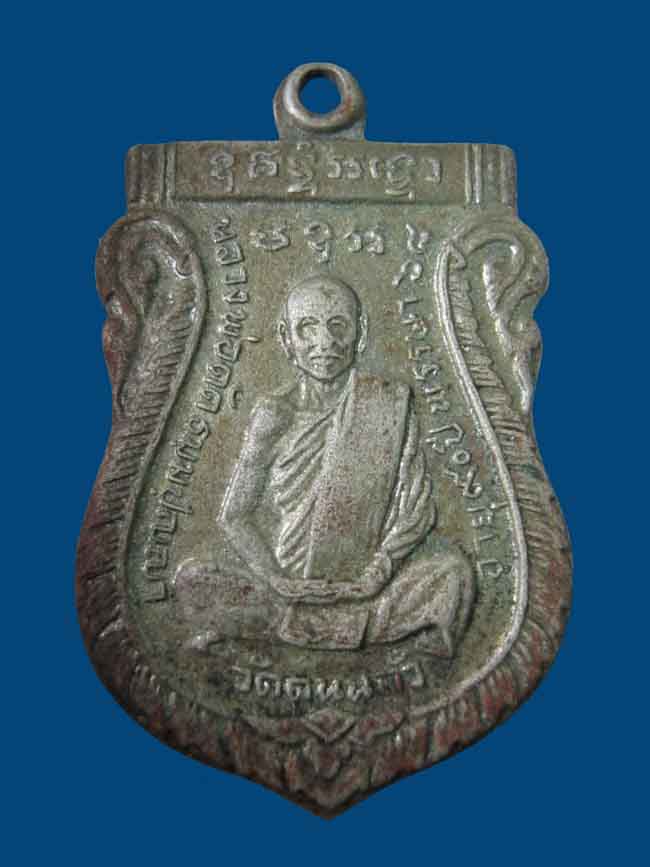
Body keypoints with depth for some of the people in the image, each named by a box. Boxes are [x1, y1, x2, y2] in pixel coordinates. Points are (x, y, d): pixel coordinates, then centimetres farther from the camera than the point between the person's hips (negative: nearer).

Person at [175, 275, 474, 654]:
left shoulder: (390, 405, 0)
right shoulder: (275, 416, -1)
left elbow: (418, 506, -1)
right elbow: (234, 515, -1)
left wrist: (382, 564, -16)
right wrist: (274, 578, -16)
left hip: (367, 585, 0)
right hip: (287, 583, 1)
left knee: (452, 568, -26)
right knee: (191, 579, -22)